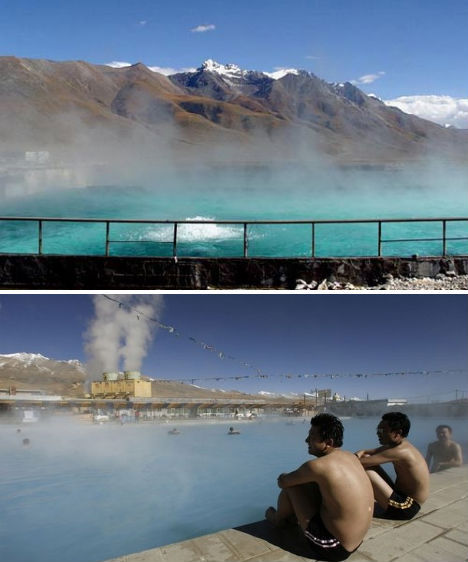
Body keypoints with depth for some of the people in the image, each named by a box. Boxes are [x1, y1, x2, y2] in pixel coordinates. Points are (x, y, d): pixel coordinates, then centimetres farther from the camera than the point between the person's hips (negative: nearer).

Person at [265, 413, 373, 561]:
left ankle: (278, 519, 27)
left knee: (290, 486, -1)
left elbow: (282, 482, -8)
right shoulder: (350, 456, -1)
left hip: (331, 548, -8)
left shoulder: (318, 465, -24)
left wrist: (284, 477, 14)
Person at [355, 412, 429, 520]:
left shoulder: (401, 451, -26)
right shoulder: (399, 444, 3)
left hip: (405, 508, -10)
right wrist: (362, 452, -9)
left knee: (364, 470, -23)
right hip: (401, 496, 10)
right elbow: (372, 452, 14)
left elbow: (361, 462, -30)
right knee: (367, 458, 6)